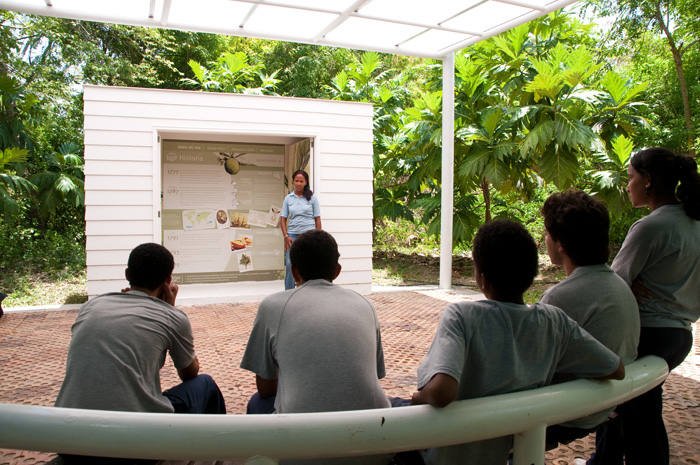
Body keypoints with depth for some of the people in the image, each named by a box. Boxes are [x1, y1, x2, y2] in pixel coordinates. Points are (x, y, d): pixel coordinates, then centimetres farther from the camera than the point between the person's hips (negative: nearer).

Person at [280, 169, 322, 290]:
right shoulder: (288, 198, 9)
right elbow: (283, 219, 8)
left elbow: (317, 219, 5)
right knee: (289, 264, -5)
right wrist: (286, 236, -3)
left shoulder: (312, 198, 5)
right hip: (292, 235, 1)